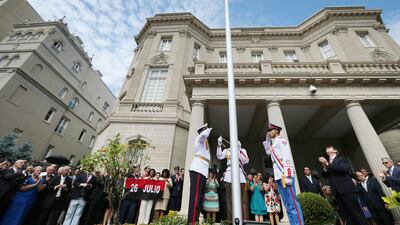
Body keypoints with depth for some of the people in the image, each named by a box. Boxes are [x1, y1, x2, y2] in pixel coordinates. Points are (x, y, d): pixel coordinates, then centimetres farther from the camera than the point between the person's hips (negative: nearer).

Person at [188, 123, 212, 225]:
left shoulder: (204, 142, 31)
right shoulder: (200, 138, 5)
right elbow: (204, 134, -21)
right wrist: (209, 130, -1)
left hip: (202, 171, 10)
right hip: (197, 170, -10)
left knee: (199, 198, 5)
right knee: (195, 196, -16)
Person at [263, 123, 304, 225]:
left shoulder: (281, 140, -3)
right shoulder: (274, 143, 23)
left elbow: (287, 157, -14)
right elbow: (268, 152, 35)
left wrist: (288, 175, -23)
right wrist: (267, 140, 24)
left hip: (284, 175, -9)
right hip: (278, 176, 9)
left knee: (292, 203, -10)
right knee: (287, 204, 9)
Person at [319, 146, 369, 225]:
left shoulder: (342, 159, 5)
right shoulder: (327, 163, 18)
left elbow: (344, 168, -15)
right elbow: (325, 175, 8)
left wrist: (328, 164, -17)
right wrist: (324, 166, -9)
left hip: (347, 190, -5)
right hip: (337, 192, 5)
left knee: (357, 213, -3)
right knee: (347, 216, 7)